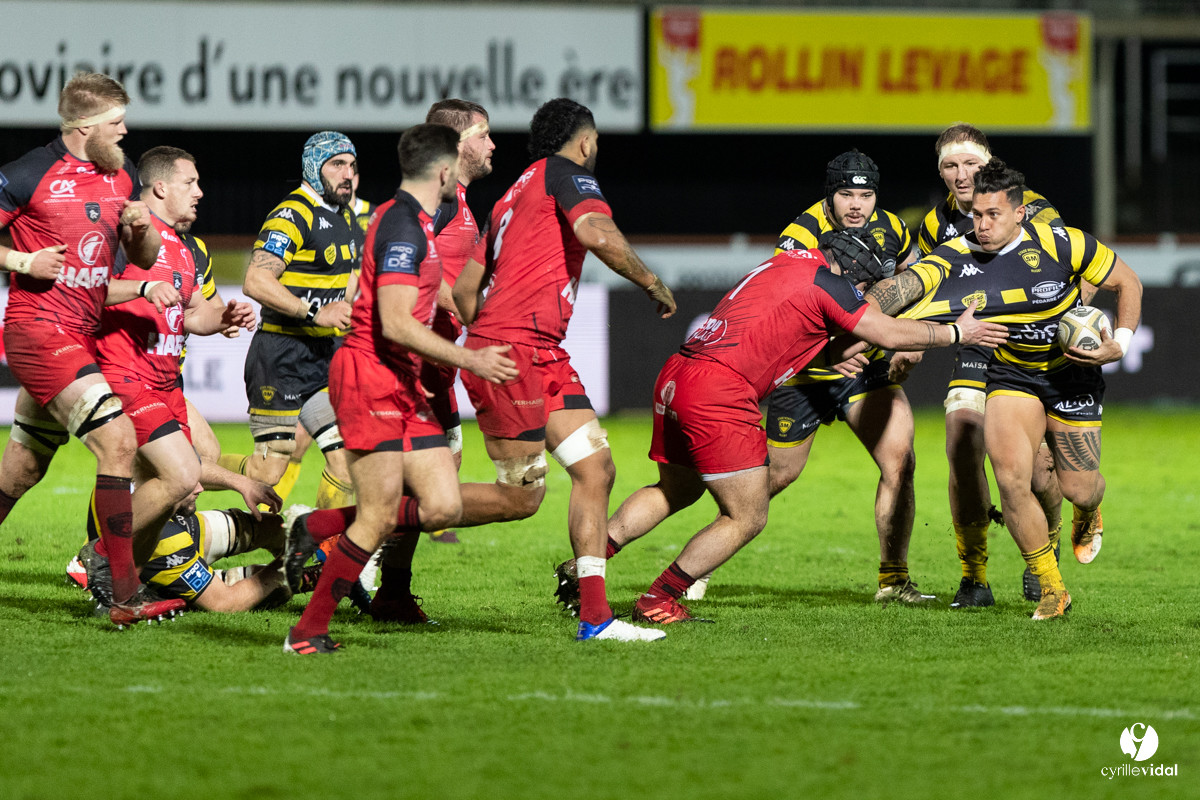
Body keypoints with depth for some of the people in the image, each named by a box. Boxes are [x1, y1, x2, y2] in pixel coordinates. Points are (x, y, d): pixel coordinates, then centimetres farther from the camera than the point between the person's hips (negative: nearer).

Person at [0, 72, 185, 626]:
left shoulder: (121, 178, 11)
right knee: (118, 441, -19)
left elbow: (143, 257, 19)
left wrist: (143, 228, -1)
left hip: (80, 337, 8)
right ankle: (126, 596, -21)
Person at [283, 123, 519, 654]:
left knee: (442, 507, 1)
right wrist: (470, 360, -21)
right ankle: (308, 631, -3)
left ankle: (320, 528, 16)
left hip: (403, 384, 10)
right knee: (379, 517, -12)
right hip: (369, 377, -10)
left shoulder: (415, 222, 17)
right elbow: (395, 323, -23)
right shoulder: (403, 227, -16)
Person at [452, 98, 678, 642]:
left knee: (596, 470, 2)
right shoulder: (566, 174, -3)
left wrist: (483, 344, 31)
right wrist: (652, 284, -11)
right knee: (520, 498, -6)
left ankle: (595, 616, -1)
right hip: (513, 351, -9)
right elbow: (598, 234, -23)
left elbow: (463, 290, 24)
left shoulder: (513, 194, 23)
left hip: (543, 357, 9)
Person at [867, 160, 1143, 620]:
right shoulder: (957, 257, -18)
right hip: (1011, 374, 1)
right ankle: (1051, 589, -1)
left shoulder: (1061, 244, -21)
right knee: (1011, 475, -19)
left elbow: (1127, 282, -8)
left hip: (1072, 372, -1)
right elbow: (904, 287, -33)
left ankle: (1088, 512, 44)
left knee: (1078, 490, 1)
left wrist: (1120, 344, -19)